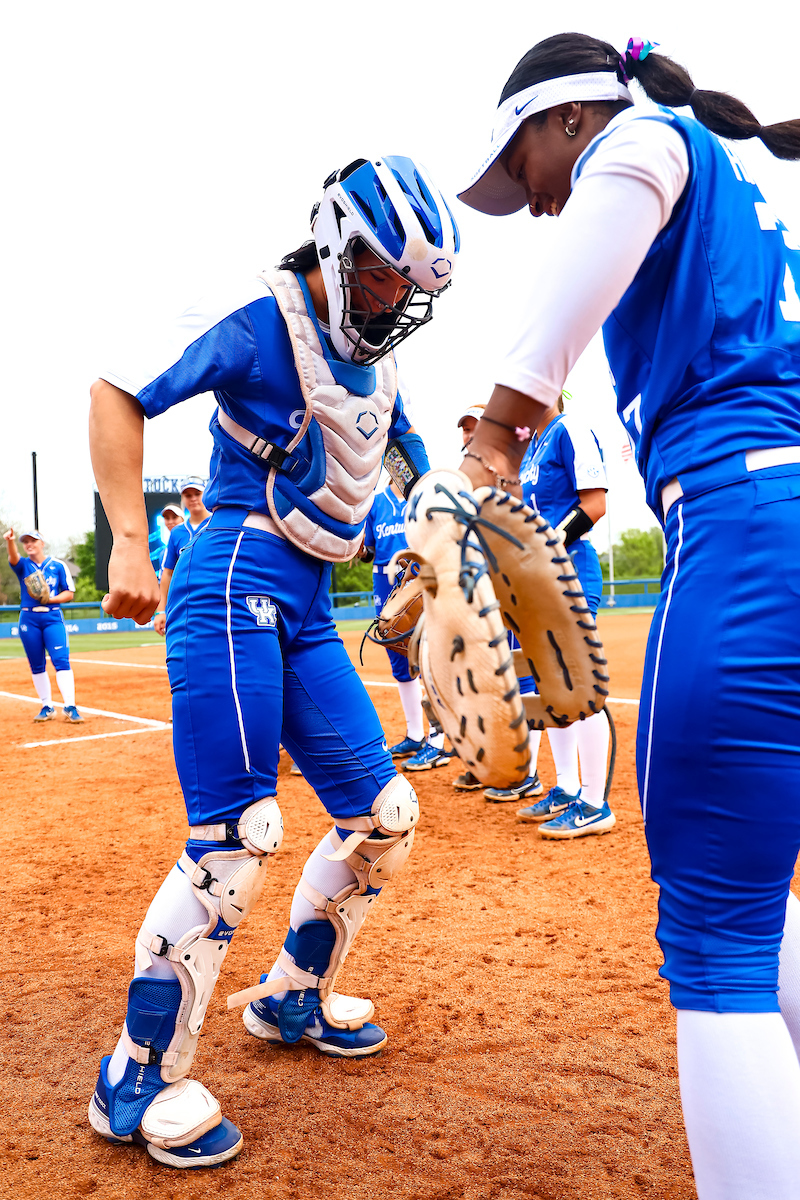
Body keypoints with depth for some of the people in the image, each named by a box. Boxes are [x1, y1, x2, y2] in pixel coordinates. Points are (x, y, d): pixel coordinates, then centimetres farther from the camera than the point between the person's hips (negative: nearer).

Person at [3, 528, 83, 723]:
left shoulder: (58, 565, 5)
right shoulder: (23, 565, 6)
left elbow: (69, 594, 4)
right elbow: (13, 558, -19)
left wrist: (49, 599, -14)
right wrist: (10, 542, -40)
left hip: (53, 618, -2)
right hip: (28, 619, 2)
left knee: (61, 661, -12)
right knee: (37, 665, 6)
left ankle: (70, 707, -15)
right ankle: (47, 707, 16)